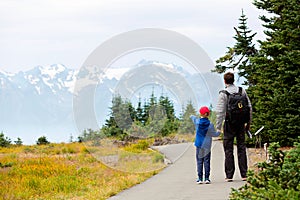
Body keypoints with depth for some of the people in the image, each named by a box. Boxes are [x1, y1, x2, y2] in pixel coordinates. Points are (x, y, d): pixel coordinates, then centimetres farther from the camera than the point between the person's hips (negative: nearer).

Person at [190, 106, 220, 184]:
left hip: (199, 144, 1)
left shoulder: (197, 121, -4)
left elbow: (192, 117, 16)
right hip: (207, 145, -1)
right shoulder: (210, 125, -9)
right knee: (207, 162, 4)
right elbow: (214, 134, -3)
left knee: (199, 162, 4)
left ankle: (200, 178, 1)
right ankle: (206, 178, 3)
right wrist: (219, 132, 16)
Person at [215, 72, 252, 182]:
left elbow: (220, 111, -10)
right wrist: (249, 122, 16)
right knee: (241, 148, 9)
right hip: (241, 123, 3)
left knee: (228, 150, 3)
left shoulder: (223, 94, -9)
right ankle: (244, 174, 7)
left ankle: (229, 175, 1)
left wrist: (218, 127, -6)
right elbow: (249, 107, 6)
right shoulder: (242, 91, 3)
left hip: (229, 123, -3)